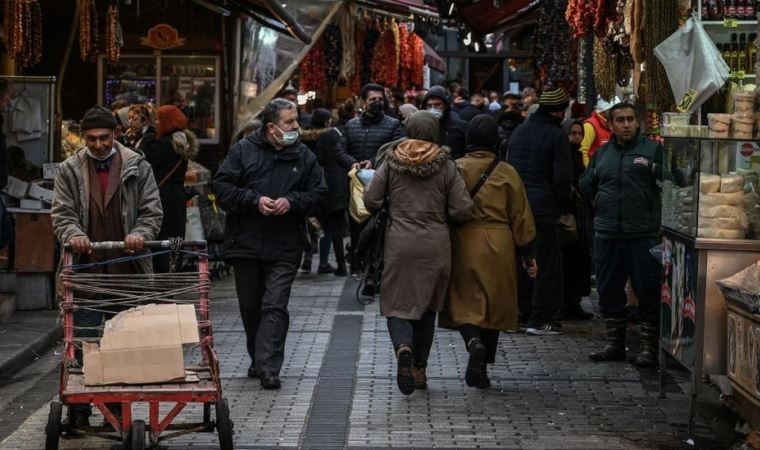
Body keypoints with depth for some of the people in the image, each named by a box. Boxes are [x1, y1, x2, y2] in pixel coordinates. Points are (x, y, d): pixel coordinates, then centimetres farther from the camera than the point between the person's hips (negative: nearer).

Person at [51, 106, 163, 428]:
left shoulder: (138, 168, 5)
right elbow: (61, 214, 1)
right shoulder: (69, 171, 6)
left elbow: (152, 212, 3)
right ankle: (79, 410, 5)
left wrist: (140, 234, -18)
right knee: (83, 341, -1)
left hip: (127, 269, 0)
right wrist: (73, 234, -20)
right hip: (86, 269, 0)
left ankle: (117, 409, 17)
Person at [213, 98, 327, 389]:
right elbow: (222, 188, -4)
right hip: (246, 242, 1)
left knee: (275, 306, -10)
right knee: (250, 306, 13)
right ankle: (258, 358, 31)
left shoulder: (304, 156, 5)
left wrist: (291, 201, -12)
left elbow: (318, 195, 5)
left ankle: (269, 368, -12)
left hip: (285, 246, -1)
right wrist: (255, 200, -15)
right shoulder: (244, 150, 0)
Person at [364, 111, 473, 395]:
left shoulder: (392, 162, 0)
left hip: (399, 243, -1)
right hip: (435, 245, 1)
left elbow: (371, 201, -2)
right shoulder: (446, 166, -1)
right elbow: (462, 211, -5)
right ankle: (419, 367, 19)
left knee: (396, 304, 3)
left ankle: (403, 347, -27)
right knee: (427, 305, 16)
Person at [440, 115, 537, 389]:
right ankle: (480, 370, 14)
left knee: (464, 302, 7)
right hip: (498, 246, 1)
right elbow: (521, 217, 1)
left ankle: (474, 342, -24)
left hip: (463, 244, -1)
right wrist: (527, 254, 10)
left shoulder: (456, 169, -4)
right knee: (493, 304, 11)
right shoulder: (506, 173, -3)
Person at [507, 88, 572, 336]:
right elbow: (562, 177, -13)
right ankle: (540, 319, 2)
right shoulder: (556, 136, -11)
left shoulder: (519, 131, 10)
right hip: (545, 208, -6)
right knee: (546, 262, 1)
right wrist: (562, 204, 1)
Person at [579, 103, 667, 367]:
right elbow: (586, 189, 19)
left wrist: (655, 170, -18)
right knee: (609, 292, 10)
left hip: (643, 234, -4)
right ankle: (615, 344, 22)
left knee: (648, 293, -1)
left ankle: (649, 347, 7)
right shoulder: (601, 154, 15)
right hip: (607, 234, 4)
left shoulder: (653, 149, 2)